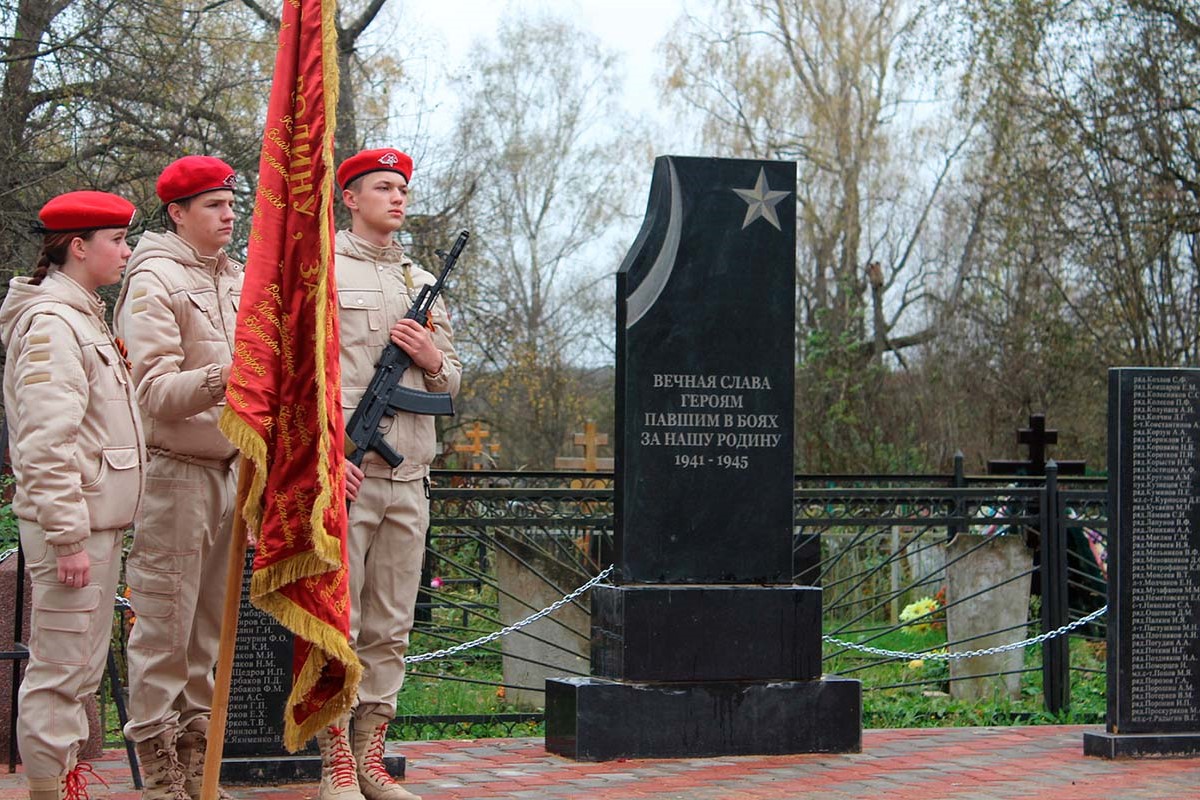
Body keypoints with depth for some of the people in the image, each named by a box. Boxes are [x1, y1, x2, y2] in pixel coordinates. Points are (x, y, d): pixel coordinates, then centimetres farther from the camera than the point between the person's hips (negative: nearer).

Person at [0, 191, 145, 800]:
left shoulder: (84, 317, 19)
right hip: (72, 524, -11)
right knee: (60, 670, -7)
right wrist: (68, 536, -23)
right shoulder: (52, 323, -14)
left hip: (95, 520, 11)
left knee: (80, 669, 15)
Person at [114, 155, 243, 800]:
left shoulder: (235, 280, 15)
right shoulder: (154, 281, -8)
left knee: (207, 627, 12)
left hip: (226, 467, 8)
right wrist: (217, 381, -33)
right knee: (164, 627, -5)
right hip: (173, 471, -8)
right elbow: (156, 391, -17)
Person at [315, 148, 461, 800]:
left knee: (390, 630, 8)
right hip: (342, 471, -6)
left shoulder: (423, 284, 20)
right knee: (336, 626, -5)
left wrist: (433, 361, 0)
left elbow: (451, 382, 23)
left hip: (407, 477, 6)